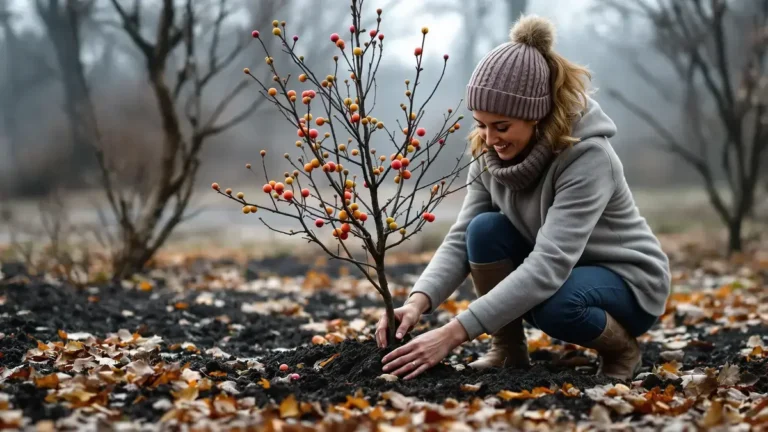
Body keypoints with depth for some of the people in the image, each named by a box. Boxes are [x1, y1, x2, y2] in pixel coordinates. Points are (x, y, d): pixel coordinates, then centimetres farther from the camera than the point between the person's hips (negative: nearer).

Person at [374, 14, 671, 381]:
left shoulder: (587, 157, -31)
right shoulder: (490, 156, -11)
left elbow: (548, 267, -40)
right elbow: (459, 241, -14)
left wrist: (454, 333, -47)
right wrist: (418, 302, -35)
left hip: (628, 282, -5)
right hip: (555, 273, 5)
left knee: (555, 304, -37)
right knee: (485, 229, -22)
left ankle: (621, 348, -4)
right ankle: (508, 350, -4)